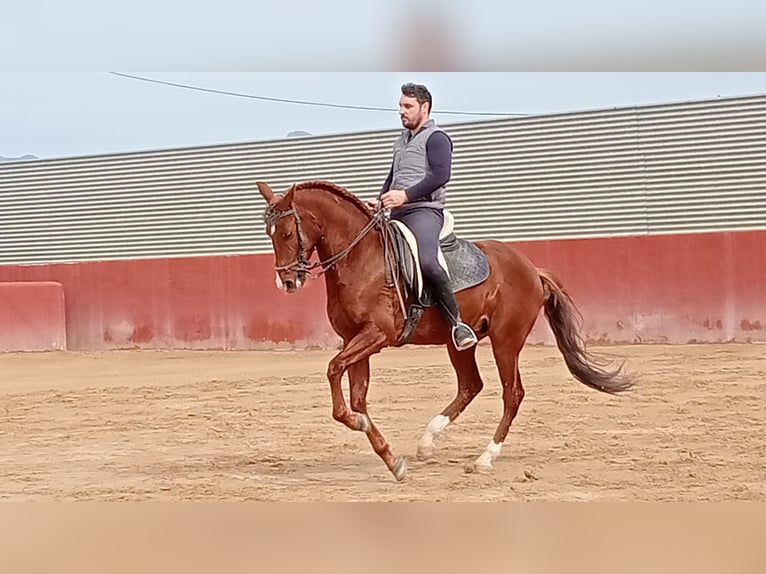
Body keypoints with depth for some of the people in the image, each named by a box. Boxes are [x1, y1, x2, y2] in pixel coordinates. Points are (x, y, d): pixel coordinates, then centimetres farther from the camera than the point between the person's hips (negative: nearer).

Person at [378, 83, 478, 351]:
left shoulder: (436, 138, -3)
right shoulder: (402, 141, 24)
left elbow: (441, 175, -17)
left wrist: (406, 195, -22)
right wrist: (381, 200, 13)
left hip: (424, 211, -10)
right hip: (397, 214, 10)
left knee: (427, 262, -33)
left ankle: (457, 323, -27)